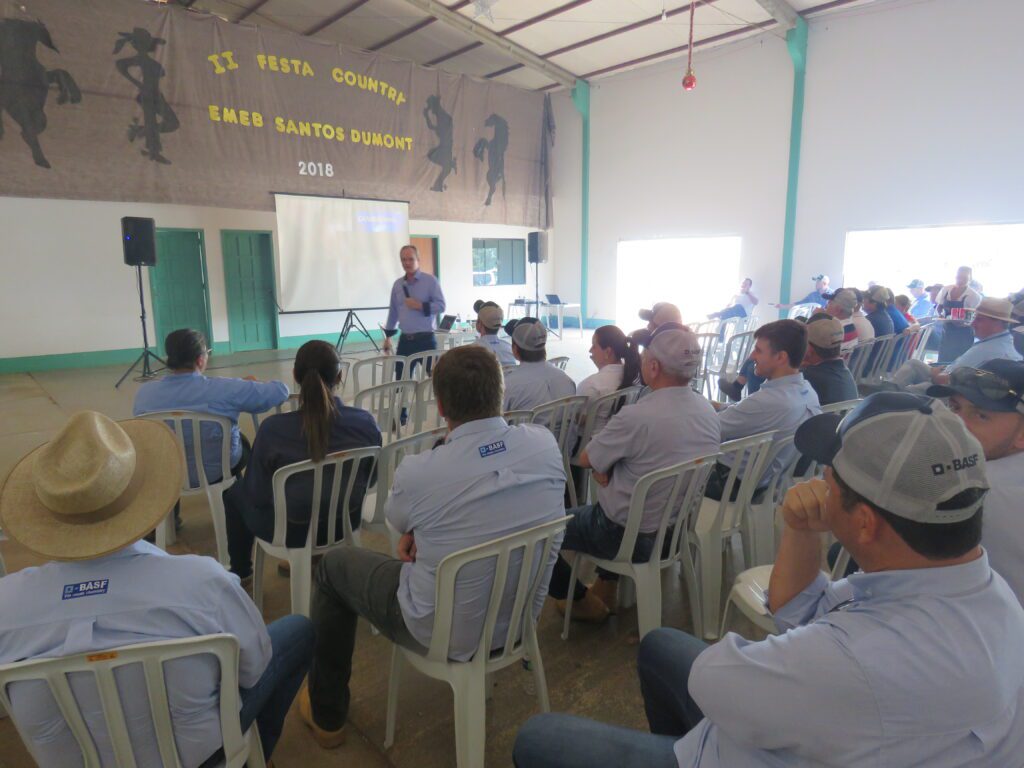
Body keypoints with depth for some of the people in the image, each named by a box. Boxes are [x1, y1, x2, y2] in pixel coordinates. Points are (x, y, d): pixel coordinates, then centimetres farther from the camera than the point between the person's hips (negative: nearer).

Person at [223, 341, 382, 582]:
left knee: (234, 492, 27)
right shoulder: (365, 421, -17)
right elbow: (371, 479, -2)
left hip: (293, 530, -3)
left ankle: (240, 570, 44)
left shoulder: (273, 428, -24)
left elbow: (257, 495, -14)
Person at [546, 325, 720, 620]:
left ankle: (582, 602, 24)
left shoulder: (636, 417, -31)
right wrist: (609, 464, -4)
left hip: (633, 538, -7)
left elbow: (585, 459, -14)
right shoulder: (708, 411, -8)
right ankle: (607, 589, 37)